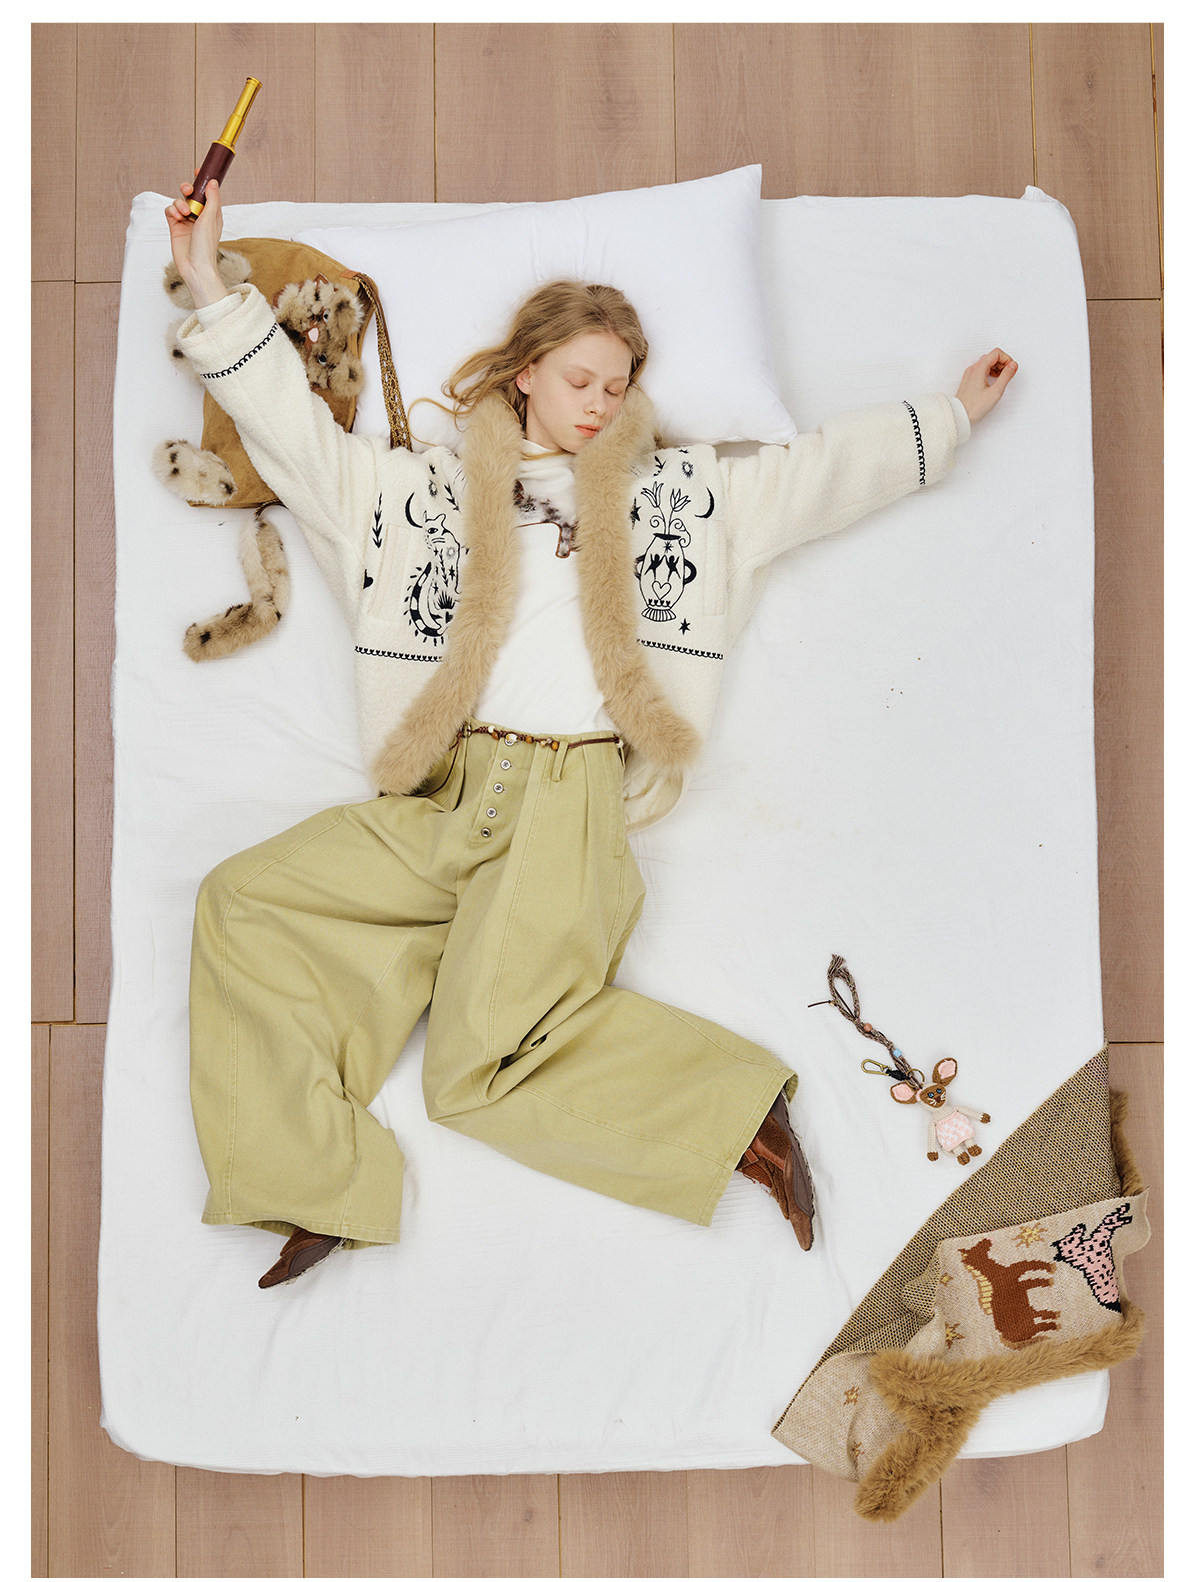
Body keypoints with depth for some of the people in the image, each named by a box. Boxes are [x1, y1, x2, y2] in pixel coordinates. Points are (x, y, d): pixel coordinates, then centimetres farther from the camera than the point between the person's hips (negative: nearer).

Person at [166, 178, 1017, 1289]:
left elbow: (825, 466, 20)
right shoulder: (438, 491, 17)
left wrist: (955, 414, 21)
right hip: (443, 795, 4)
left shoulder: (669, 491, 17)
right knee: (241, 899, -13)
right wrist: (210, 290, 8)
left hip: (571, 797, -4)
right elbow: (292, 427, 14)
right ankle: (311, 1184, -14)